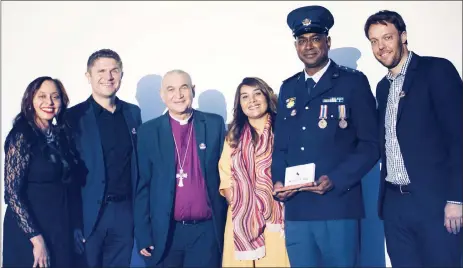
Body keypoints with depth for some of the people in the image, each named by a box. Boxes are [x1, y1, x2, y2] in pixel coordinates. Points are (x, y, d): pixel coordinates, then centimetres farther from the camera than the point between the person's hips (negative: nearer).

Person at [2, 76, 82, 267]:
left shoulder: (62, 134, 5)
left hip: (61, 225, 6)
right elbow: (12, 194, -17)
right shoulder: (22, 136, -14)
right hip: (30, 230, -6)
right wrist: (36, 239, -19)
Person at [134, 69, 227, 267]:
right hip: (165, 232, 0)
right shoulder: (148, 131, 1)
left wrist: (230, 225, 3)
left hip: (206, 230, 0)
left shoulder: (215, 124, 3)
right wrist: (143, 234, -3)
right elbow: (143, 185, 1)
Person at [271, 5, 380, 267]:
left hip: (338, 207, -4)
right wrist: (278, 181, -1)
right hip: (296, 209, 4)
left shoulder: (353, 82, 0)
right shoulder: (288, 88, 15)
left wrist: (335, 180, -16)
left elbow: (371, 144, -5)